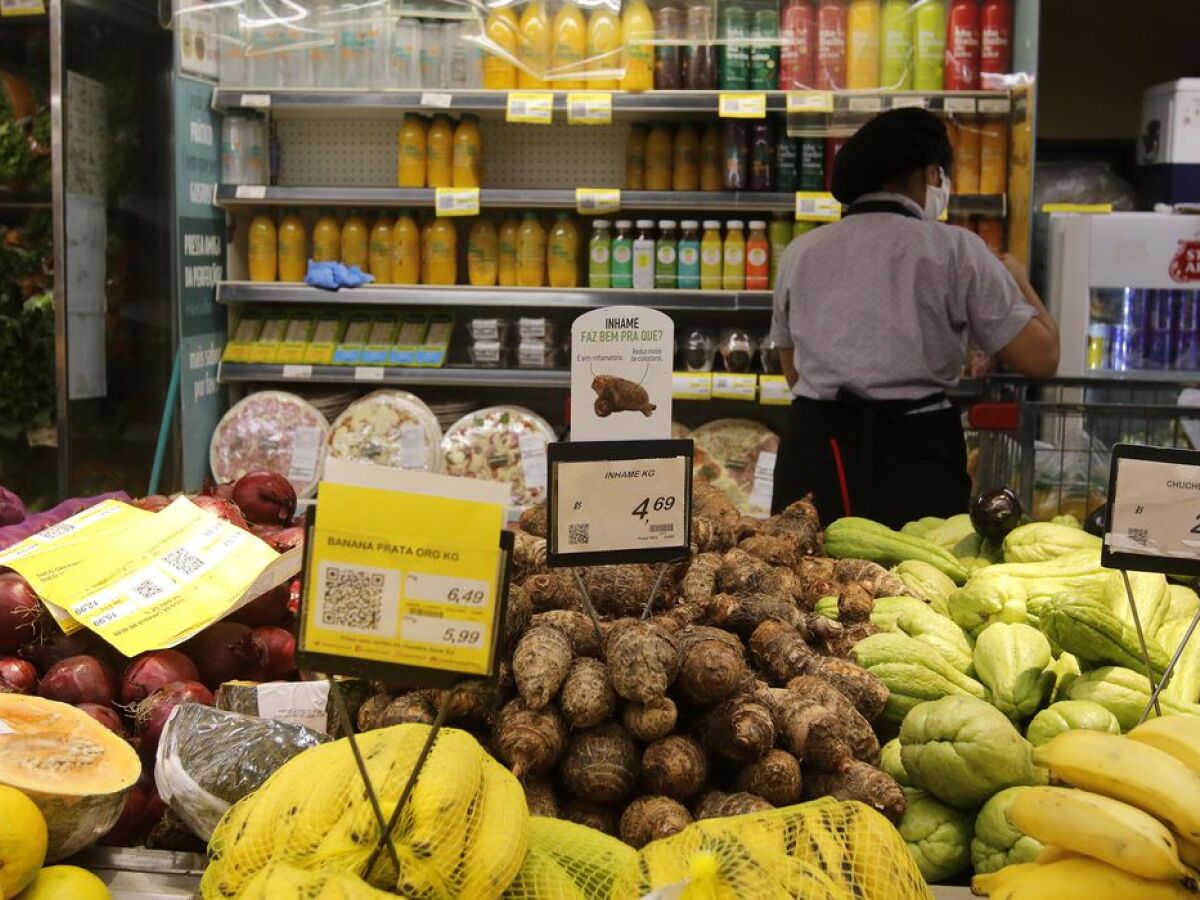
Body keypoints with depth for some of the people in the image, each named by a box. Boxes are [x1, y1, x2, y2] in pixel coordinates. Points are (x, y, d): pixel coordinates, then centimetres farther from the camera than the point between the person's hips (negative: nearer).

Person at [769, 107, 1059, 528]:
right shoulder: (955, 251, -3)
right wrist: (1019, 280, 12)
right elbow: (1041, 358, -4)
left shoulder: (800, 253, 9)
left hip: (813, 449, 3)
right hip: (915, 455, -3)